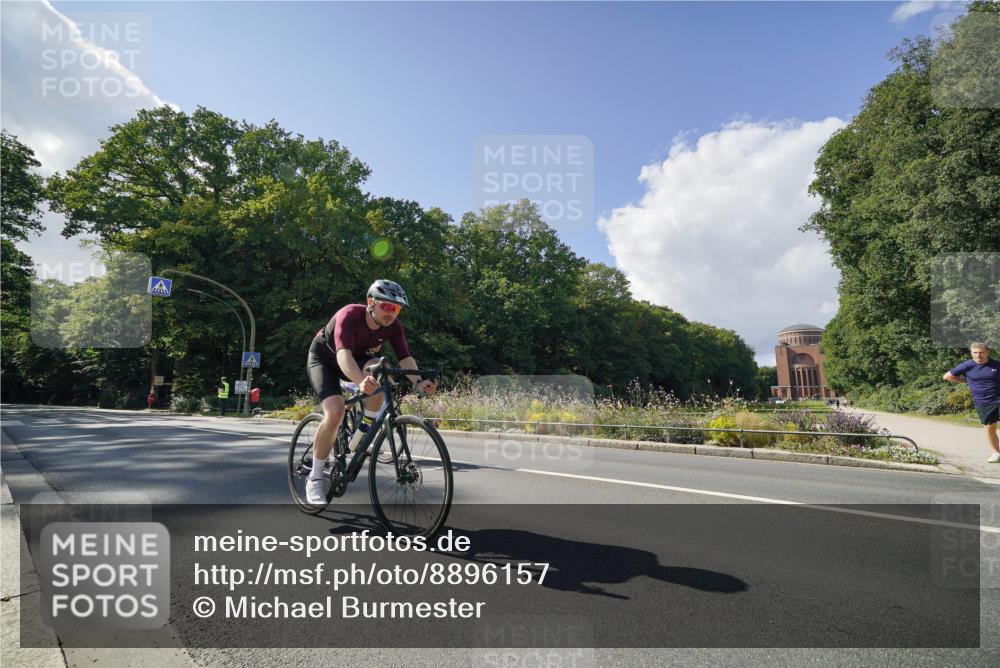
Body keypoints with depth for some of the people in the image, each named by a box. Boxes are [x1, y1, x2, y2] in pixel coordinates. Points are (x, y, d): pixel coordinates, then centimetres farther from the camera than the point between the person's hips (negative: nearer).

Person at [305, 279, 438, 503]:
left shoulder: (393, 326, -20)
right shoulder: (349, 316, -35)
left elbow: (405, 357, -28)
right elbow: (343, 354, -49)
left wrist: (419, 382, -48)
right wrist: (361, 381, -67)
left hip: (358, 359, 4)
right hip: (323, 359, -4)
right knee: (335, 411, -27)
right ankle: (315, 479, -10)